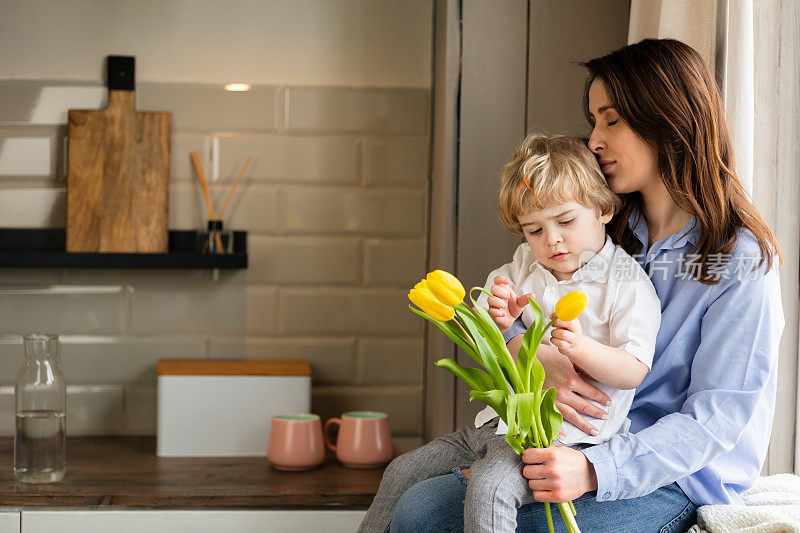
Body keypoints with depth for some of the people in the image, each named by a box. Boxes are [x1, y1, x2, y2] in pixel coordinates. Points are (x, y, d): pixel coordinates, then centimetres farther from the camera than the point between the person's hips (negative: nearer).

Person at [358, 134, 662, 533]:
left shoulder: (627, 283, -6)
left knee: (489, 488, -34)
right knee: (402, 473, 8)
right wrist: (498, 323, -10)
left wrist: (581, 347, -30)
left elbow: (634, 371, -12)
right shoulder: (521, 269, 12)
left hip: (563, 434, -7)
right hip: (498, 423, 7)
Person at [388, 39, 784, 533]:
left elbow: (716, 418, -16)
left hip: (677, 480, -6)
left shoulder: (742, 260, -11)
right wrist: (537, 359, -19)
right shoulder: (610, 233, 11)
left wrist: (595, 471, -30)